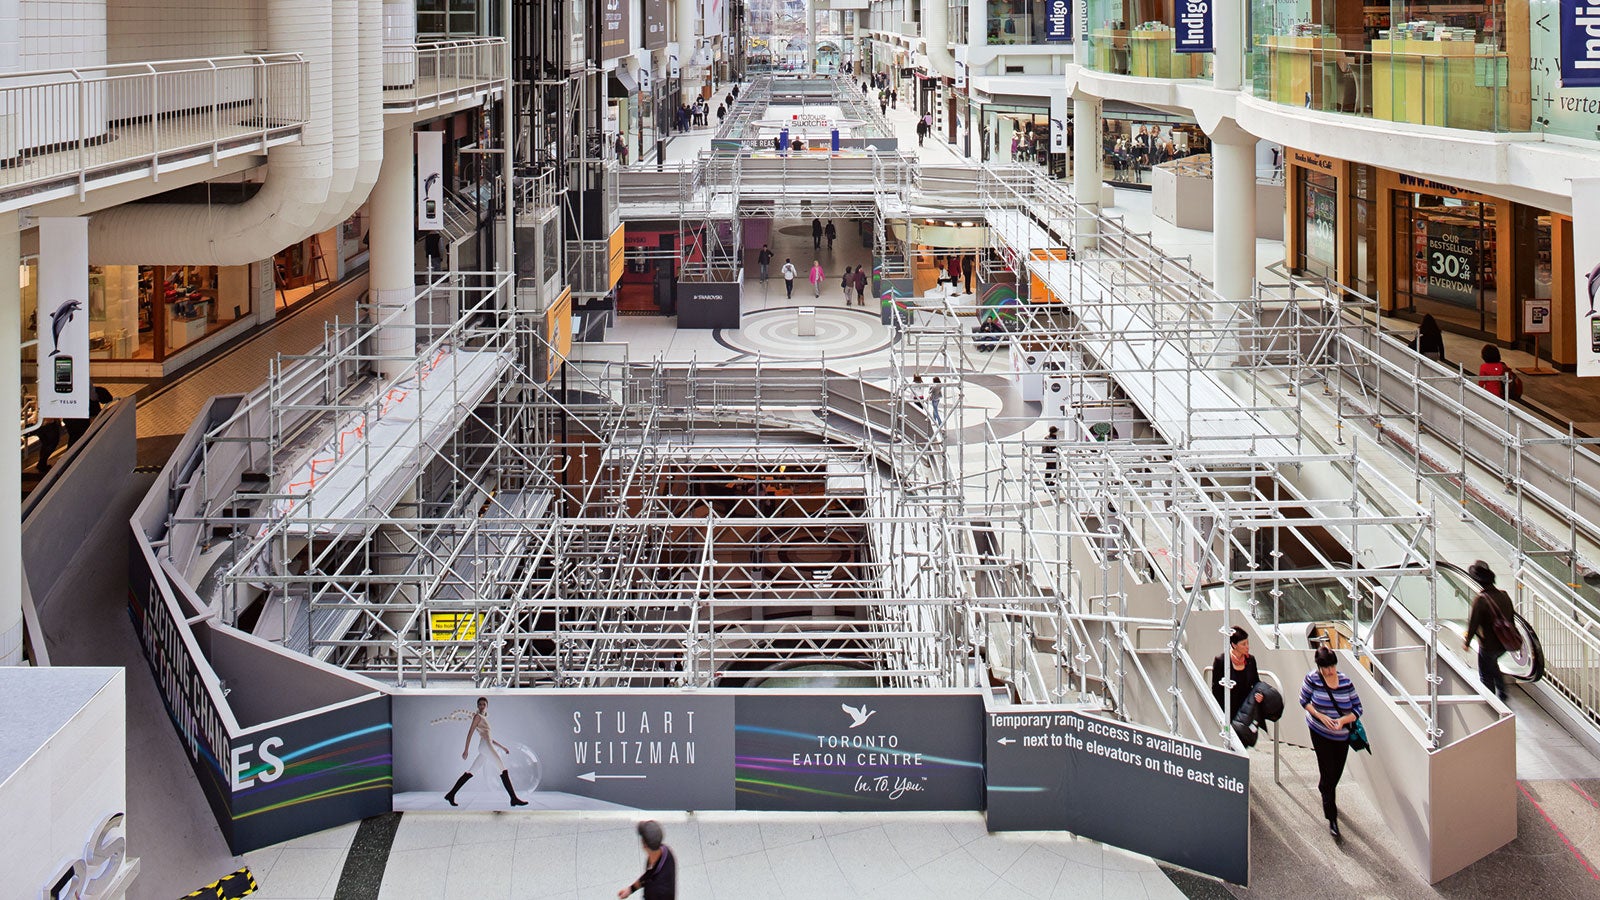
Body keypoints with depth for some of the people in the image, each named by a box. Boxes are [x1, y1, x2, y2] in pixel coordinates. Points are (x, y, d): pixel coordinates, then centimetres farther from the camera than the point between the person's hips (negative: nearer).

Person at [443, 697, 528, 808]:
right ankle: (514, 798, -17)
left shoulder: (484, 719, 26)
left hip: (484, 750, 10)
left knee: (470, 773, 7)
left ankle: (451, 794, 5)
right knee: (503, 770, -11)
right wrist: (466, 749, -15)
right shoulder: (478, 716, 0)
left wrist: (502, 746, 26)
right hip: (485, 746, -10)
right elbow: (470, 733, -8)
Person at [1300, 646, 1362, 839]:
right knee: (1328, 774, -6)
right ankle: (1332, 819, -1)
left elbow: (1357, 709, -5)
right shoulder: (1313, 679, -13)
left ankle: (1326, 796, 49)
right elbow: (1304, 701, -2)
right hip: (1320, 734, -3)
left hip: (1342, 735, 3)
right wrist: (1321, 716, -17)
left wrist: (1343, 720, -25)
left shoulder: (1346, 682, -10)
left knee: (1336, 773, 15)